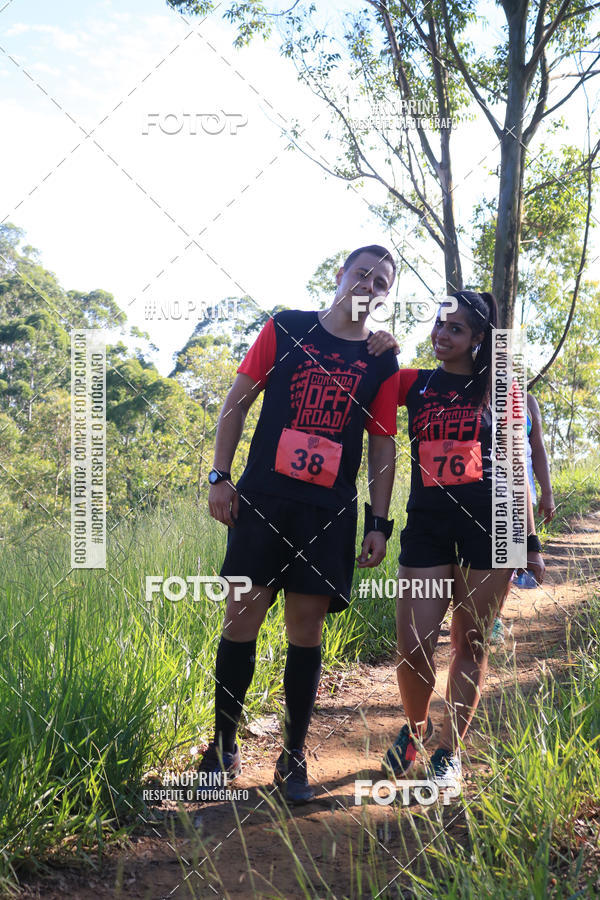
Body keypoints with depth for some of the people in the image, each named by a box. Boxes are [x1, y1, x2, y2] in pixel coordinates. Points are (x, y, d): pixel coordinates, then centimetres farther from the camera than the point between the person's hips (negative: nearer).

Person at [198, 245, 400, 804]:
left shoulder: (382, 362, 7)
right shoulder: (286, 329, 5)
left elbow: (383, 444, 9)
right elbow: (238, 400, 6)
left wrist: (379, 522, 4)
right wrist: (219, 477, -1)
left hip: (330, 513, 1)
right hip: (262, 500, -1)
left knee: (306, 628, 2)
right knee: (242, 616, -2)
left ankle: (293, 758, 14)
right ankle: (222, 747, 14)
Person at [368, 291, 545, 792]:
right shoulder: (416, 384, 9)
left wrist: (529, 540, 3)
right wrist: (376, 345, -4)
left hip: (486, 525, -1)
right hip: (426, 525, 2)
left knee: (470, 646, 4)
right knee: (413, 650, -4)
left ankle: (449, 751, 19)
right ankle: (416, 728, 25)